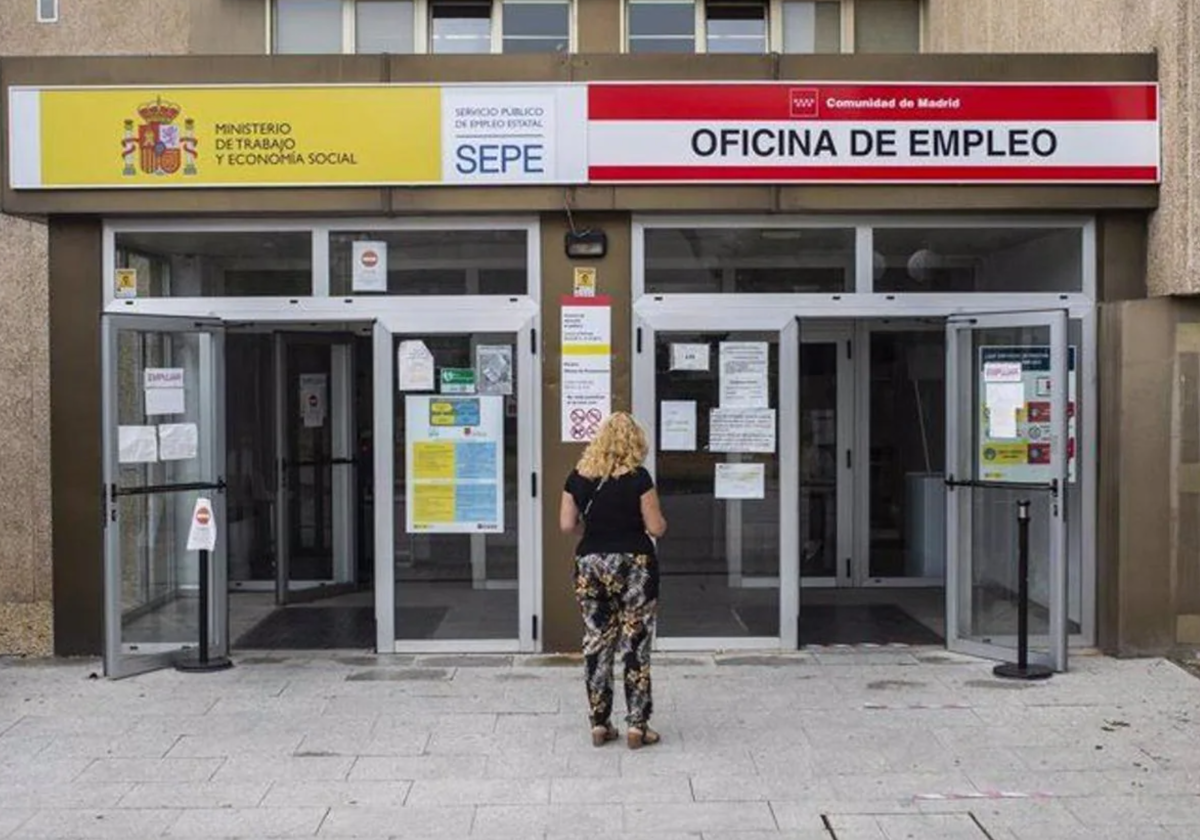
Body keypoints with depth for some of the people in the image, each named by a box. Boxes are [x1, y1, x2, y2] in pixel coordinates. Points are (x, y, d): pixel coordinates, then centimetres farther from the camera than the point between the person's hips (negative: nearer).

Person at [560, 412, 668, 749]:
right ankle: (637, 726, 7)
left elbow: (567, 525, 2)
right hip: (633, 565, -3)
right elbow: (656, 528, -10)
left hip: (590, 564, 3)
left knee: (596, 642, 11)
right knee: (635, 645, 4)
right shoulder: (638, 478, -10)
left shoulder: (579, 477, 1)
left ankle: (599, 724, 15)